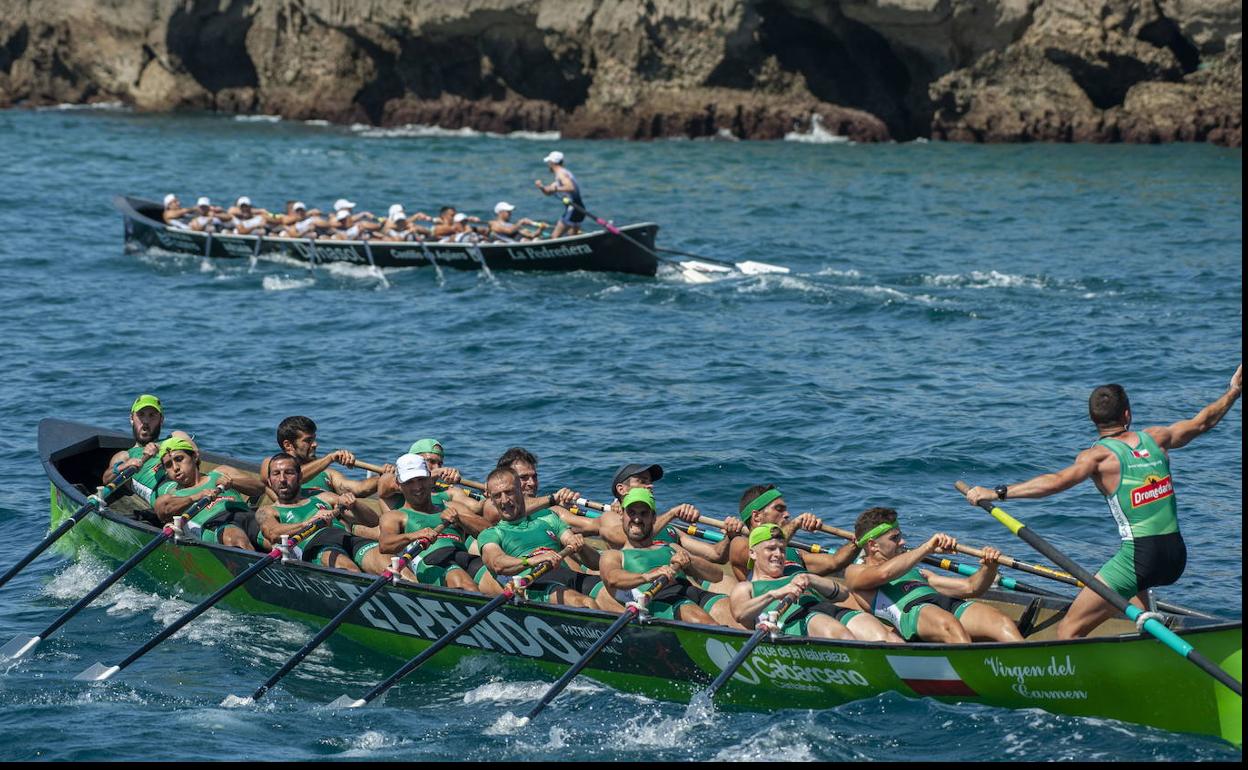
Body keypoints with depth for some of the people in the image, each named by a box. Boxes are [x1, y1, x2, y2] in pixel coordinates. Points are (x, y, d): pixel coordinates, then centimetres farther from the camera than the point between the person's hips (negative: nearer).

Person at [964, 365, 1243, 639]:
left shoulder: (1099, 455, -5)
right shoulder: (1154, 438, 11)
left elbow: (1057, 481, -22)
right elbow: (1202, 422, 28)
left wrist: (997, 492, -22)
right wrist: (1234, 391, 44)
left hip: (1139, 556, -6)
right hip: (1177, 558, 6)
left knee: (1068, 631, -7)